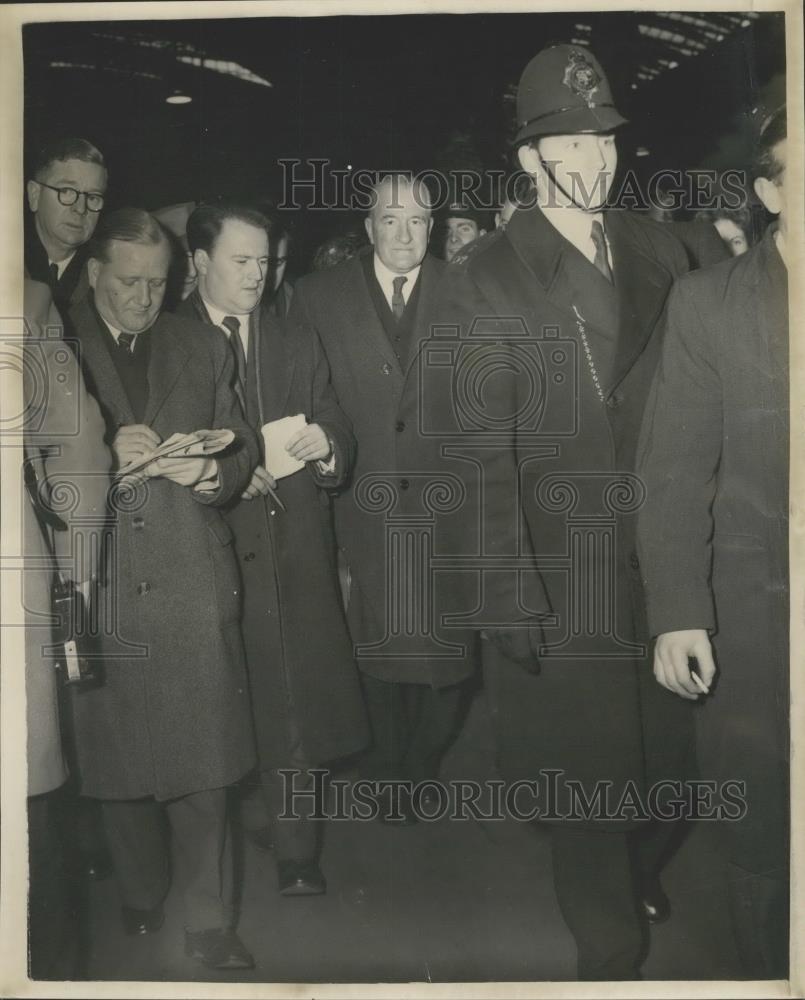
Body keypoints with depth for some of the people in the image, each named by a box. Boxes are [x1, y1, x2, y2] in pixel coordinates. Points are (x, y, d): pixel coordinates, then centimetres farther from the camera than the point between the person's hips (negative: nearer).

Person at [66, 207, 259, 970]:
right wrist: (107, 451, -13)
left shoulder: (203, 349, 14)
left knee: (200, 765, -1)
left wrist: (213, 474, -7)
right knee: (115, 761, 8)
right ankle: (140, 900, 30)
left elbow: (243, 450, 15)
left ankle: (209, 924, 12)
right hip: (98, 586, -1)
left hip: (192, 585, 1)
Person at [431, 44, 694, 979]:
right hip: (560, 574, -4)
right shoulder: (482, 278, -6)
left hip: (662, 555, 4)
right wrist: (513, 588, -15)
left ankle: (637, 869, 45)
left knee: (667, 750, 15)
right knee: (586, 777, 7)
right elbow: (484, 446, -11)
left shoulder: (657, 252, 7)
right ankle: (609, 952, 29)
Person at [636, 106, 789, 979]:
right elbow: (675, 471, -4)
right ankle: (764, 969, 28)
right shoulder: (709, 303, 0)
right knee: (758, 840, 9)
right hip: (753, 619, -1)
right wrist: (676, 613, -11)